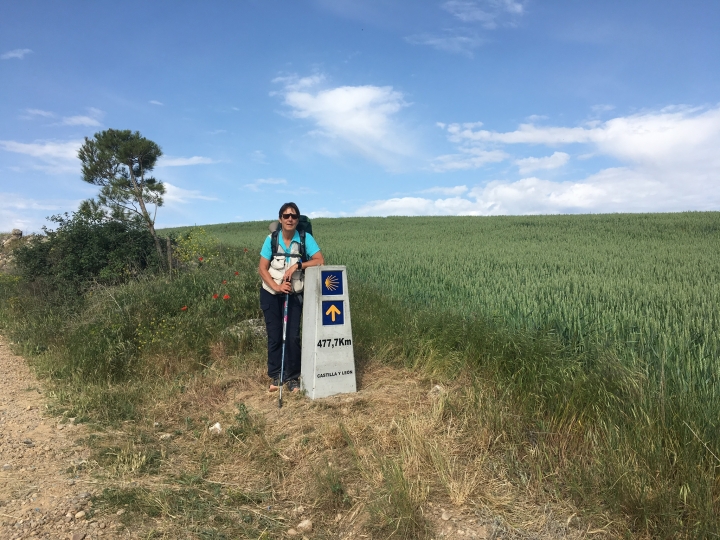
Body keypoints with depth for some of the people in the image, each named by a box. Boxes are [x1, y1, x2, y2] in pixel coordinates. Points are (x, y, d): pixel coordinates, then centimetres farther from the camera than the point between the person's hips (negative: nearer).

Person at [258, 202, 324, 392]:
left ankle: (293, 377, 13)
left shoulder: (305, 238, -11)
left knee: (293, 336, -1)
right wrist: (276, 287, -21)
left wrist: (297, 265, -25)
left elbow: (320, 261, -15)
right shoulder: (272, 239, -10)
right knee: (274, 336, 6)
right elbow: (262, 268, -8)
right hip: (271, 294, 0)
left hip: (294, 295, 0)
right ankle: (275, 376, 20)